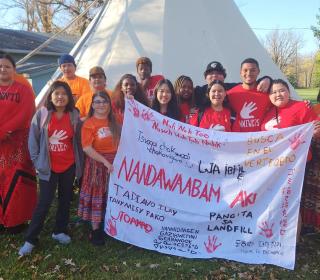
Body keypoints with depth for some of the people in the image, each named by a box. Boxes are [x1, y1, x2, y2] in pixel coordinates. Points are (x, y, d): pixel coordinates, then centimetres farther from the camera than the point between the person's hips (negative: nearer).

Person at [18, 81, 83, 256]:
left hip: (69, 166, 3)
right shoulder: (41, 114, -7)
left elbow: (78, 140, 4)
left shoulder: (74, 116, -2)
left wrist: (79, 163, 4)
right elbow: (33, 139, -2)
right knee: (44, 202, -3)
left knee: (65, 200, 13)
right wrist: (37, 161, -4)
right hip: (48, 167, -2)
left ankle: (59, 231, 30)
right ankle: (30, 239, 10)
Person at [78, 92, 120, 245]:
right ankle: (95, 230, 16)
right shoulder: (89, 124, -10)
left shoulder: (114, 121, 7)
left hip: (115, 163, 5)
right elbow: (87, 148, -18)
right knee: (96, 196, 4)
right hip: (97, 164, -5)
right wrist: (105, 162, -20)